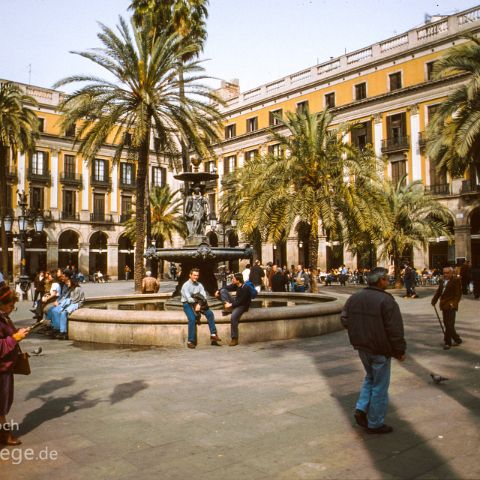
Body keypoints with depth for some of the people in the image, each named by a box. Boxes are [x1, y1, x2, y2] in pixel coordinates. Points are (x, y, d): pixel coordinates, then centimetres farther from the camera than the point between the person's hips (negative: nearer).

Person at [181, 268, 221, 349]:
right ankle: (190, 341, -23)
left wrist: (199, 304, -20)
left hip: (197, 303, 5)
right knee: (192, 319, -29)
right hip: (187, 304, -5)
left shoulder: (199, 285, 8)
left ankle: (213, 334, -12)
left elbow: (204, 296, -2)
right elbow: (188, 299, -18)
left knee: (210, 313, -16)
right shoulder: (186, 285, -7)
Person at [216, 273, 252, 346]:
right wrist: (218, 291, -1)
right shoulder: (235, 285, -2)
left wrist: (231, 305, -25)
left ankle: (235, 339, -26)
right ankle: (227, 308, -14)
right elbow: (227, 287, 14)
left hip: (243, 305, -8)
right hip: (236, 302, 8)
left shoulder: (245, 288, -24)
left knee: (233, 316, -35)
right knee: (223, 291, 0)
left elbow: (241, 301, -25)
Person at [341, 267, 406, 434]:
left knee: (370, 377, 26)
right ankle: (375, 424, 17)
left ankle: (361, 409, 16)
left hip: (361, 347, 6)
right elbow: (395, 330, -18)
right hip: (380, 350, -6)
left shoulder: (354, 298, 2)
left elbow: (345, 320, 6)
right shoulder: (386, 301, -19)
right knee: (379, 386, 7)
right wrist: (400, 351, -7)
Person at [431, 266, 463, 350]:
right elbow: (438, 291, 18)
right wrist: (434, 300, 8)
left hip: (451, 305, -7)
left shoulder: (456, 280, -7)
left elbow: (458, 293, -10)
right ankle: (457, 339, 22)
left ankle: (447, 342, 3)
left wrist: (454, 303, -19)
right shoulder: (442, 281, 13)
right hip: (444, 305, 7)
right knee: (447, 324, 11)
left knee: (449, 324, -8)